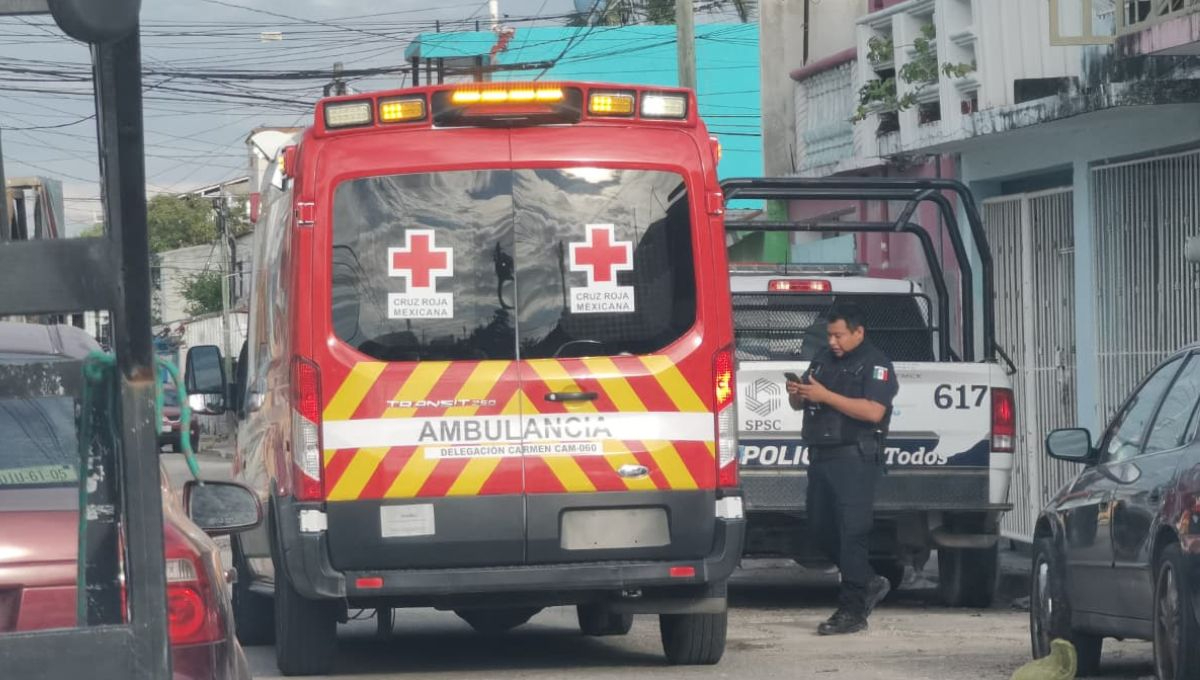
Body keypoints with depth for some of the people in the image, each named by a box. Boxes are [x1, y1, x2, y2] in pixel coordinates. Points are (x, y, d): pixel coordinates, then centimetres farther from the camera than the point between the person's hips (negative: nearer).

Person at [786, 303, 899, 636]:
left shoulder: (875, 364, -4)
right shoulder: (823, 359, 19)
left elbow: (873, 411, -19)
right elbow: (799, 405, 24)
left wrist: (826, 396, -19)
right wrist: (796, 393, -1)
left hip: (854, 459, -8)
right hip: (820, 456, 8)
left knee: (851, 532, -10)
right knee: (820, 529, 10)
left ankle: (852, 611, -9)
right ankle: (869, 583, 26)